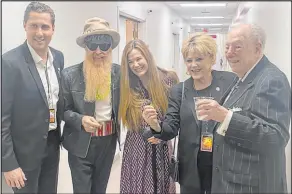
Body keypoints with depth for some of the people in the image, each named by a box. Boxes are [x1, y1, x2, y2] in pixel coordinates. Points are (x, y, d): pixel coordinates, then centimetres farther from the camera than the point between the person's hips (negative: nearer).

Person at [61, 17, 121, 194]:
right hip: (81, 144, -2)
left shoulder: (119, 72, -5)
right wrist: (80, 119, -22)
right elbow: (63, 110, -4)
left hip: (109, 141, 3)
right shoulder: (70, 74, -11)